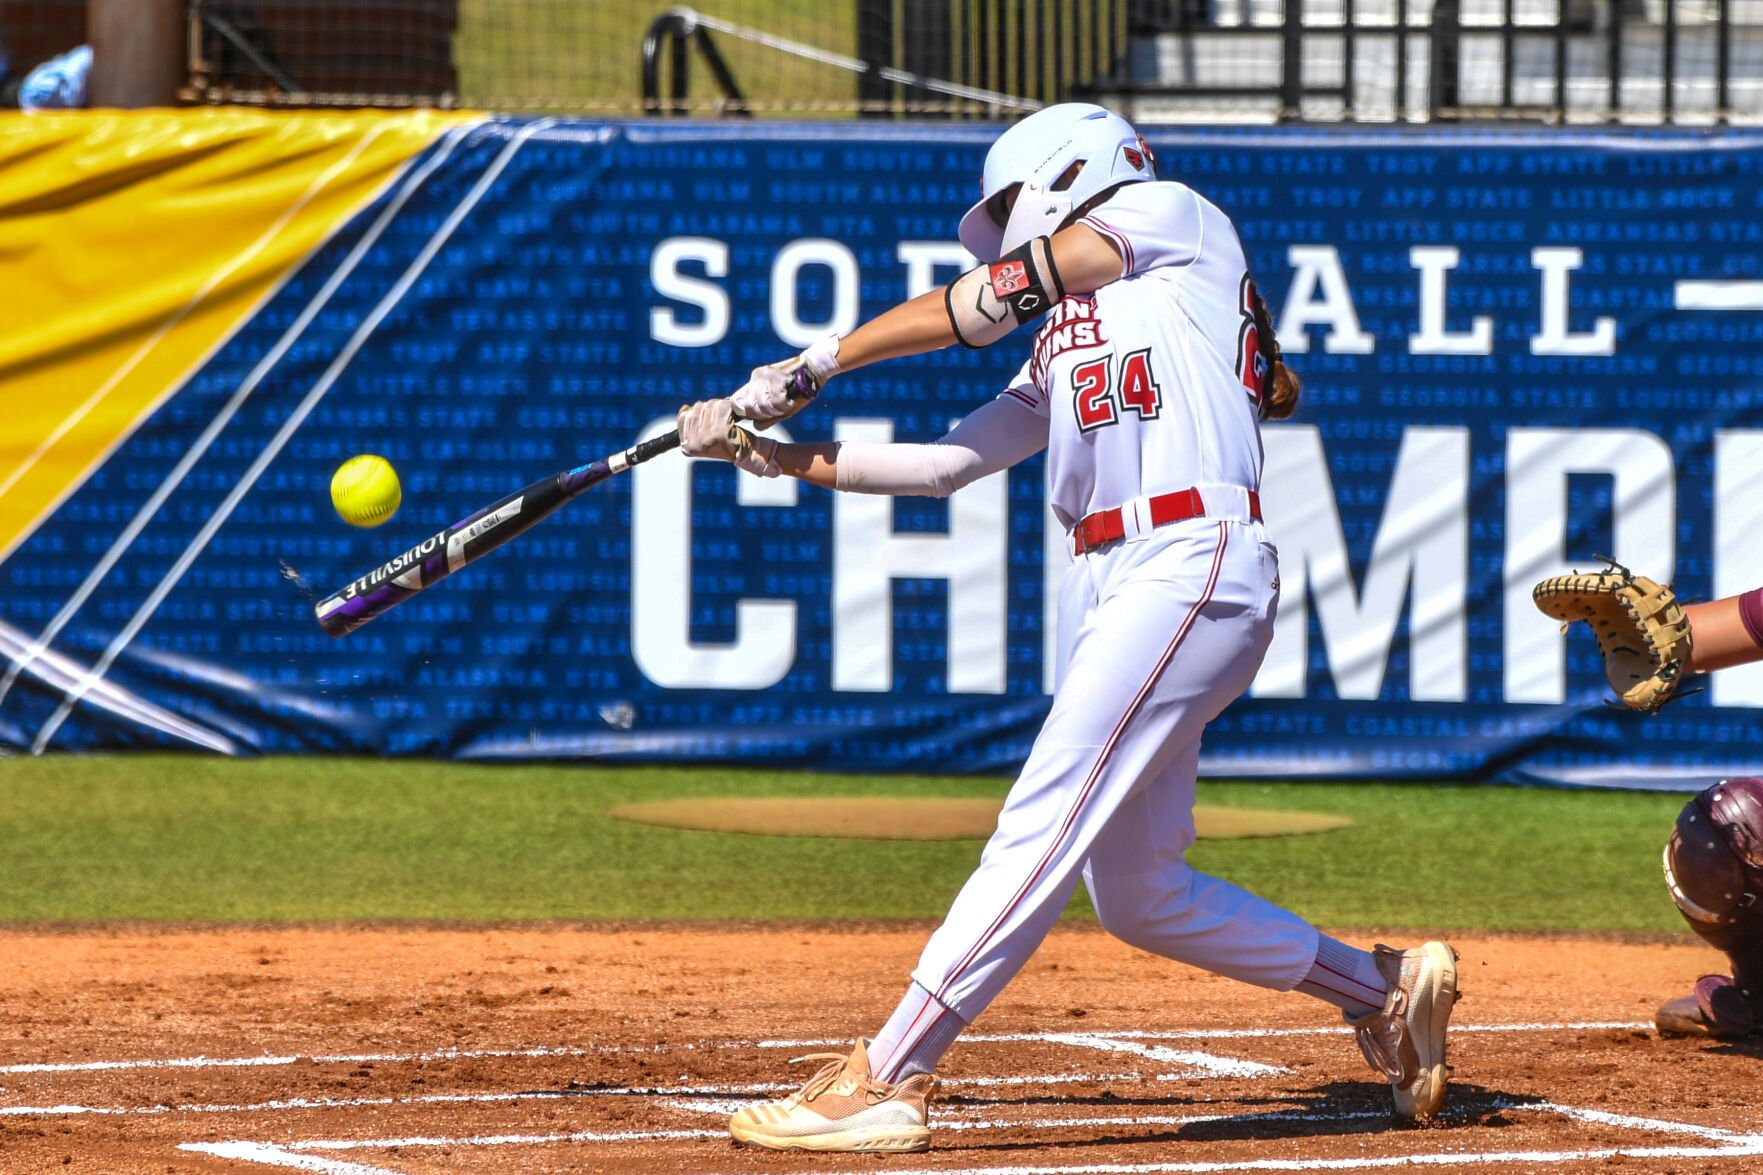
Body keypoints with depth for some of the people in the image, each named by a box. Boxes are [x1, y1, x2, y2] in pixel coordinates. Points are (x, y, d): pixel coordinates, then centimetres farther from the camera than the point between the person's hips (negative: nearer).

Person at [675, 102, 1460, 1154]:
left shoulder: (1172, 214, 9)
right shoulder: (1061, 347, 30)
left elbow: (987, 301, 5)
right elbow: (945, 464, 22)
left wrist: (820, 361, 10)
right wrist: (780, 453, 15)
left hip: (1194, 564, -9)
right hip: (1103, 591, 9)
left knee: (1044, 824, -15)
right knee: (1133, 890, 7)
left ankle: (886, 1080, -23)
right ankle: (1384, 992, 21)